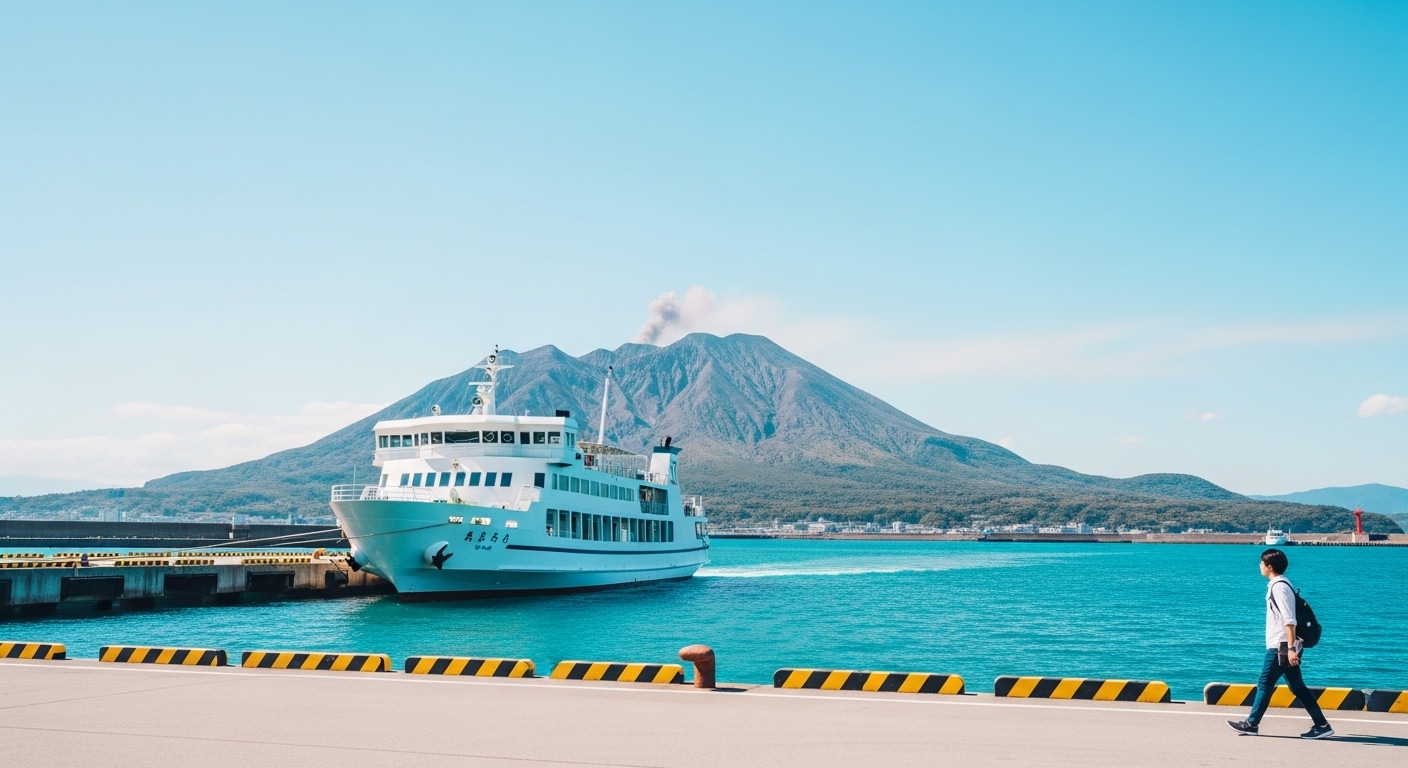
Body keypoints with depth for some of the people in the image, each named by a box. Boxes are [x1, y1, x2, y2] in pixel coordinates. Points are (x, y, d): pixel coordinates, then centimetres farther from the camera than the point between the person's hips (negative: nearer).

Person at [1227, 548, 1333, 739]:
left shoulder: (1279, 587, -15)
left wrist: (1291, 648, -26)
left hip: (1280, 646, -10)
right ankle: (1321, 725, 8)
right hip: (1281, 646, 10)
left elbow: (1289, 621, -22)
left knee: (1265, 683, -1)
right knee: (1297, 687, 9)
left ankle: (1252, 723, 7)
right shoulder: (1279, 584, 14)